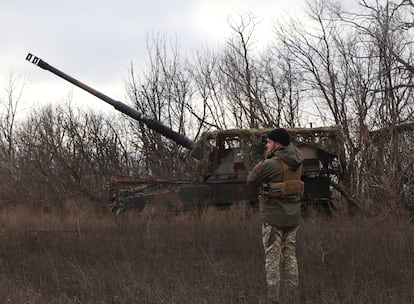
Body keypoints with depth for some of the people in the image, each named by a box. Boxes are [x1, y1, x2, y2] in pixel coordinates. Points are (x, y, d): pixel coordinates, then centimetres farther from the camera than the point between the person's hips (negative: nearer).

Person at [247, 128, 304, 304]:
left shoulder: (271, 164, -16)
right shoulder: (297, 162, 4)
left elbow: (251, 181, -3)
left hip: (273, 218, -7)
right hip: (292, 216, 7)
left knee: (273, 259, -2)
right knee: (290, 257, 12)